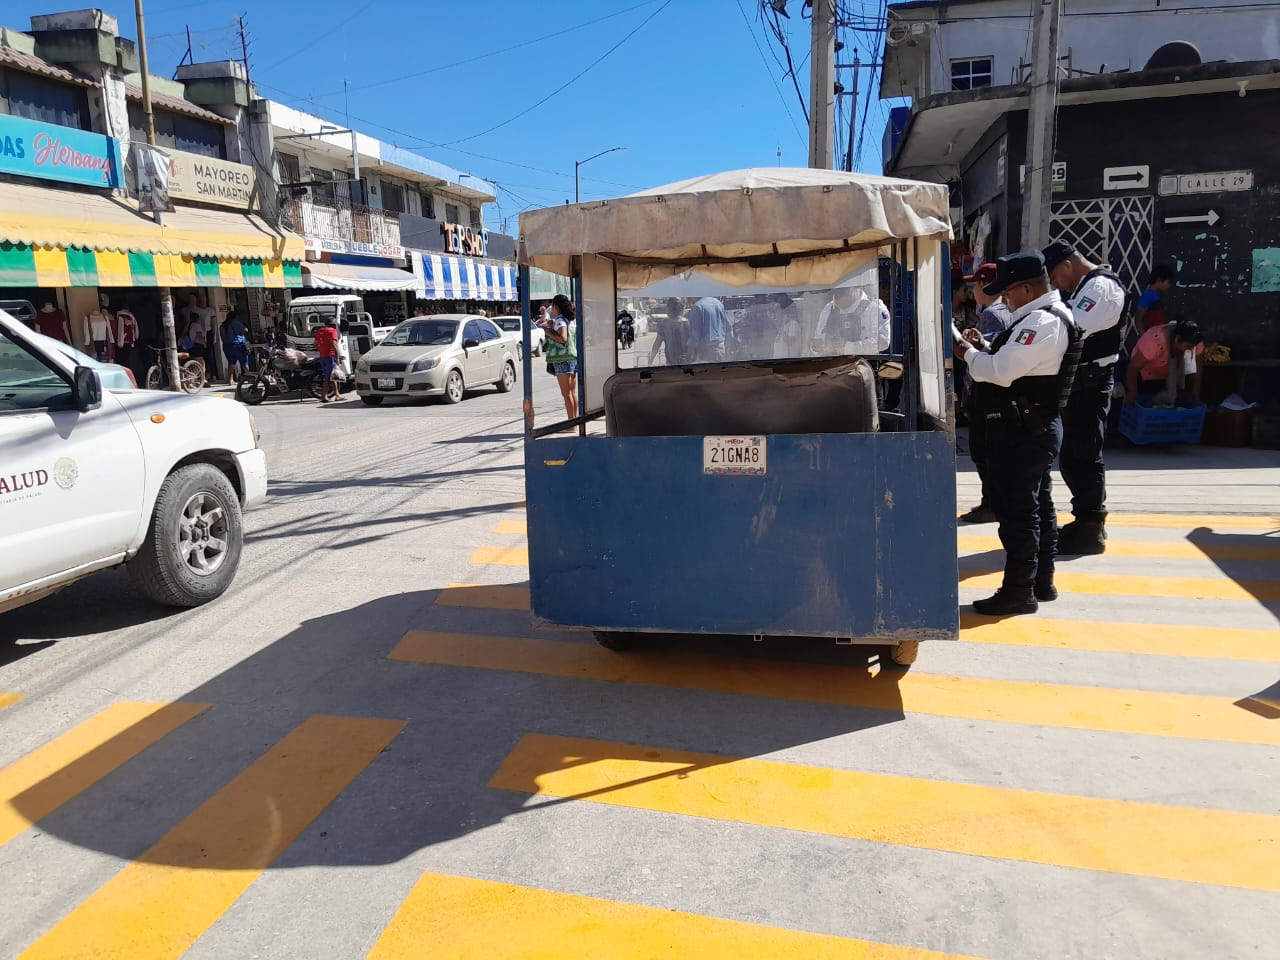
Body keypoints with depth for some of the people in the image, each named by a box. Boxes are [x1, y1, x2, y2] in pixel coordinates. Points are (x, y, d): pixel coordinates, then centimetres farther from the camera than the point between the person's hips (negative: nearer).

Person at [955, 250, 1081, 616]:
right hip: (1035, 425, 11)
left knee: (1016, 510, -6)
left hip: (1021, 430, -11)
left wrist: (969, 353, -9)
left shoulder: (1041, 322, -19)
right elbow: (1013, 364, 18)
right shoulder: (1049, 316, 15)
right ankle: (1042, 582, 26)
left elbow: (1000, 371, -25)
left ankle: (1019, 591, 1)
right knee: (1038, 505, 16)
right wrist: (985, 348, 5)